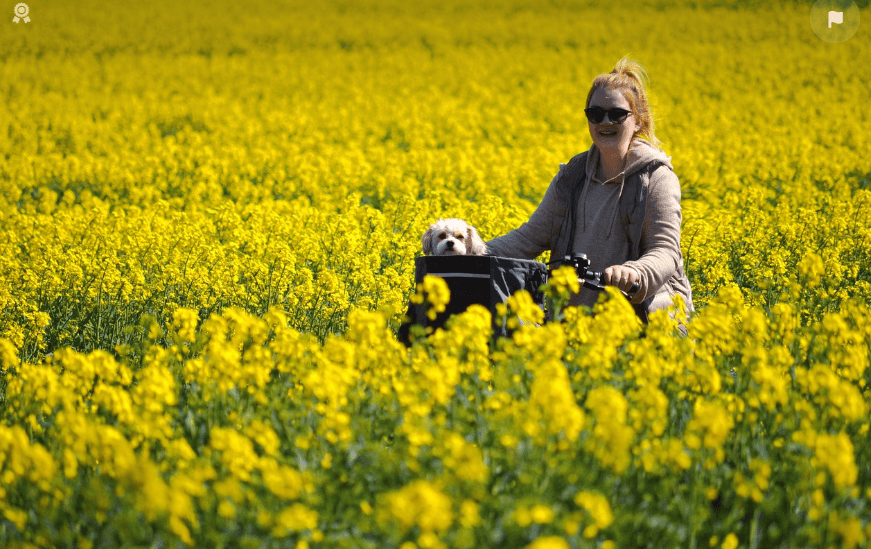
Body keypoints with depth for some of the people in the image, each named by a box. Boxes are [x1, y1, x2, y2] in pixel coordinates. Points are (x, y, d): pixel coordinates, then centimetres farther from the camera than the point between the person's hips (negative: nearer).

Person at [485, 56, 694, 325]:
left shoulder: (657, 179, -4)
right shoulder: (572, 177, 11)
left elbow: (665, 252, -12)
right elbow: (533, 236, 11)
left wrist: (633, 272, -35)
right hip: (577, 317, 4)